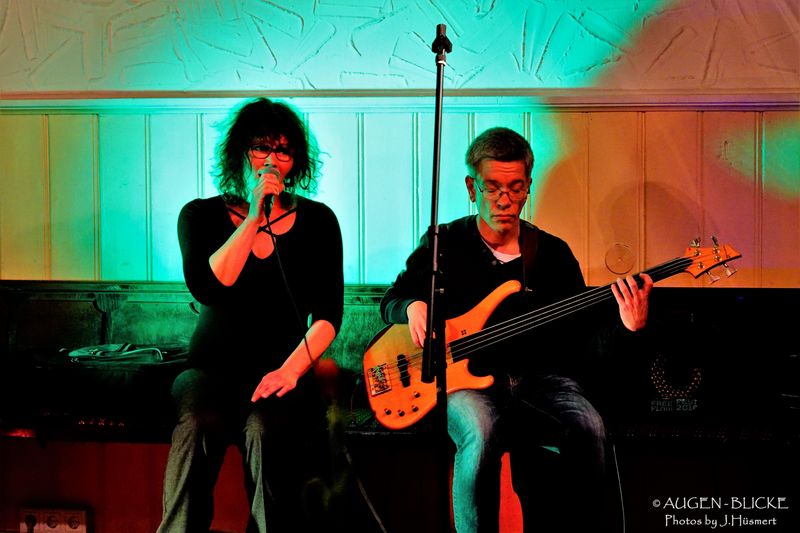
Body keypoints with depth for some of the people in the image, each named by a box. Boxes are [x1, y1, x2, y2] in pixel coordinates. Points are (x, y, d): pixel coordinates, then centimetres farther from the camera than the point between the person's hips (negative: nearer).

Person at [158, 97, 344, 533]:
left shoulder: (317, 220, 8)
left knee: (265, 429, -32)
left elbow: (328, 314, 1)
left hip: (284, 370, 0)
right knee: (197, 423, -32)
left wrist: (290, 369, -15)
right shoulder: (201, 215, 8)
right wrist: (255, 218, -13)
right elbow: (206, 288, -11)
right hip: (213, 367, 0)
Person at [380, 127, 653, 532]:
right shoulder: (443, 244, 5)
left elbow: (582, 343, 6)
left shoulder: (554, 253, 9)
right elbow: (391, 300, 11)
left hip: (537, 376, 2)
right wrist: (413, 307, -13)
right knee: (482, 431, -36)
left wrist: (626, 327, -14)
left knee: (588, 427, -28)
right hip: (463, 376, -2)